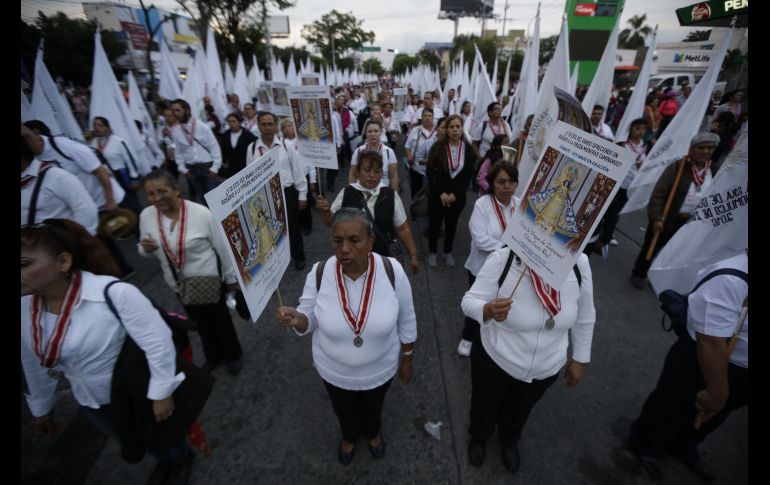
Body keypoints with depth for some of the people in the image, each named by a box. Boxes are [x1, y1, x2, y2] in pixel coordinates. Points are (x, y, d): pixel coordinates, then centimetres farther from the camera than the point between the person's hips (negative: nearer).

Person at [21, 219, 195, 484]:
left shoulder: (114, 293, -35)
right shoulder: (25, 308, -12)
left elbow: (158, 342, -28)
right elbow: (35, 365, 5)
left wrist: (161, 393, -21)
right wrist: (41, 408, 17)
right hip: (91, 402, 6)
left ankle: (181, 460, 58)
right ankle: (166, 461, 62)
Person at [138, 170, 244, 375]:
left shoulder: (201, 213, -24)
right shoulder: (146, 216, -10)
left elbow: (222, 248, -15)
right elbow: (147, 251, 5)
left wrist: (230, 278, -7)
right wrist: (145, 249, -21)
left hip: (209, 280, -4)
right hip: (178, 284, 5)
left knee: (220, 319, 17)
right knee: (200, 322, 25)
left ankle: (232, 355, 44)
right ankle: (213, 356, 51)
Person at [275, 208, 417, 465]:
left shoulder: (392, 271, -27)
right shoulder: (319, 274, -25)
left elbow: (406, 321, -11)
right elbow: (310, 321, -10)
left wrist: (407, 359, 0)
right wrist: (296, 318, -34)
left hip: (379, 369, 0)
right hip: (334, 371, 1)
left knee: (374, 407, 32)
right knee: (344, 410, 32)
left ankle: (373, 432, 68)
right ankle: (349, 436, 68)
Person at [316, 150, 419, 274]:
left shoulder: (390, 195, -8)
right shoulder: (346, 193, -6)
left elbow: (402, 228, -1)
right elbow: (331, 222, 4)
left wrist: (413, 255, 1)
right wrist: (325, 211, -16)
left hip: (381, 256, 0)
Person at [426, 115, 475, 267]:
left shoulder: (468, 149, -3)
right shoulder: (438, 147, -9)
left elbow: (469, 175, -1)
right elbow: (430, 172, -8)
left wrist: (455, 194, -10)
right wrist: (441, 193, -14)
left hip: (458, 195, 2)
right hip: (437, 194, -1)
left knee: (452, 224, 14)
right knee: (434, 223, 9)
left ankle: (448, 252, 33)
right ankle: (432, 252, 28)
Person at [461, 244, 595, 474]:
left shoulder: (579, 263, -19)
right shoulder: (502, 259, -30)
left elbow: (584, 316, -3)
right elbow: (469, 301, -24)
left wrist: (579, 359, 6)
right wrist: (488, 310, -47)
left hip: (545, 369, 3)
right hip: (495, 361, -2)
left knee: (520, 412, 32)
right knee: (485, 407, 27)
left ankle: (510, 441, 67)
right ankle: (478, 437, 62)